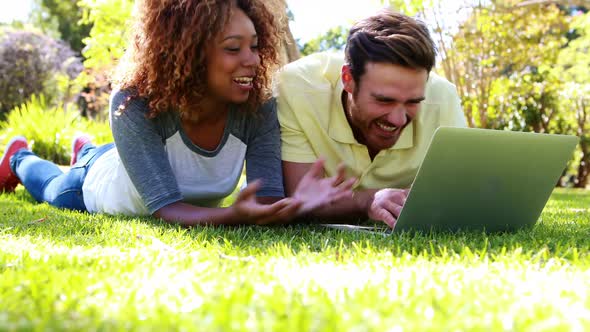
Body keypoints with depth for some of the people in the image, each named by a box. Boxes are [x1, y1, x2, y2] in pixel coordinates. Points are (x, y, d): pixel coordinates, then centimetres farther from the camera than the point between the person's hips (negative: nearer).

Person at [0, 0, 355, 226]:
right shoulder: (135, 105, -45)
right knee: (54, 189, 33)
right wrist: (235, 216, -69)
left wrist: (293, 203, -66)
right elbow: (165, 207, -49)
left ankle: (87, 152, 69)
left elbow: (267, 197, -41)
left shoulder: (259, 108, -36)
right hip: (101, 185, -3)